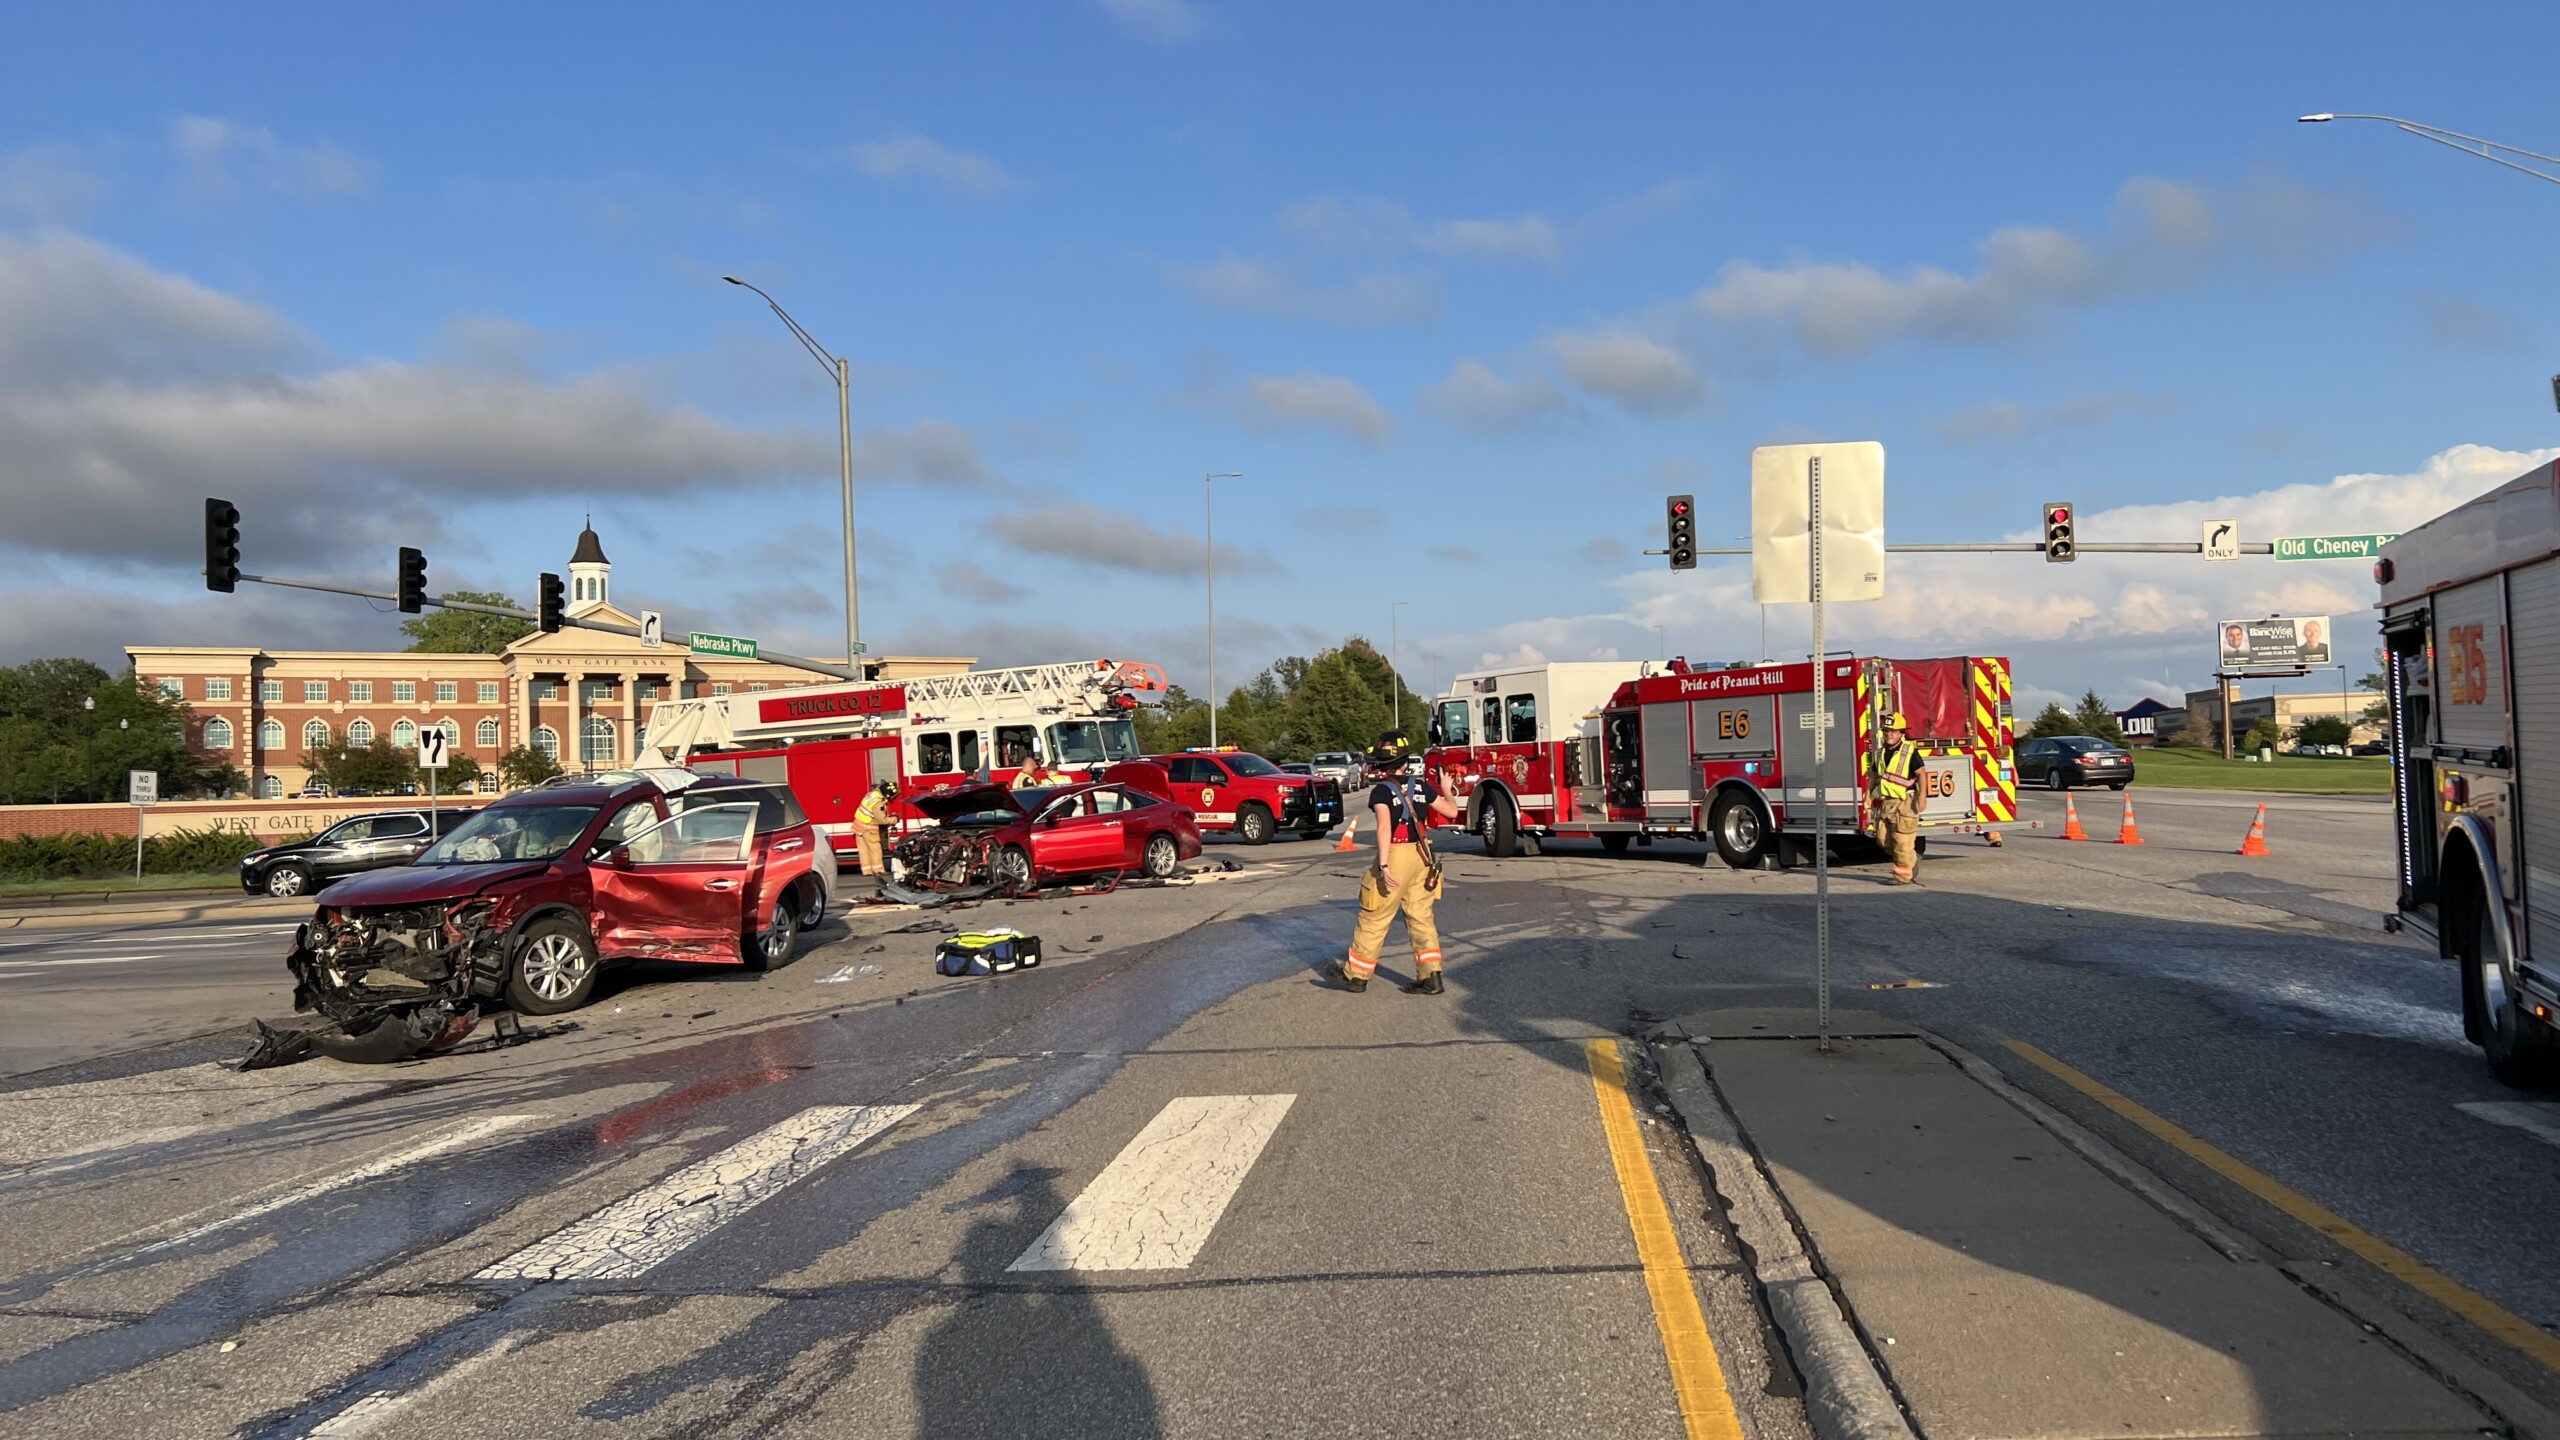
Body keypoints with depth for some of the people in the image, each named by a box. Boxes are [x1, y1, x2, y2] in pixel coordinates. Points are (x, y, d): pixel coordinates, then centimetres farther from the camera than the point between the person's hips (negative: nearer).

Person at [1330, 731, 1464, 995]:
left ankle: (1356, 975, 15)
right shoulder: (1421, 787, 5)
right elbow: (1451, 811, 11)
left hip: (1396, 855, -5)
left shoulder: (1381, 792, -10)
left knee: (1374, 918, 5)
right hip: (1422, 856, 5)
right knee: (1421, 916, 11)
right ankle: (1430, 977, 7)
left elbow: (1385, 828, -22)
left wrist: (1384, 866, -27)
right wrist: (1448, 790, 31)